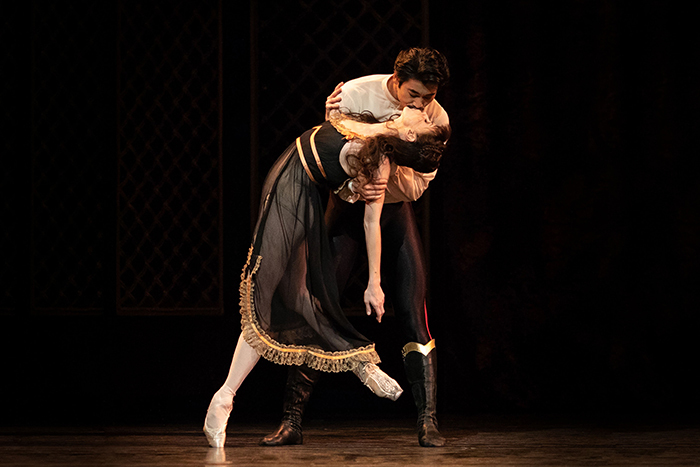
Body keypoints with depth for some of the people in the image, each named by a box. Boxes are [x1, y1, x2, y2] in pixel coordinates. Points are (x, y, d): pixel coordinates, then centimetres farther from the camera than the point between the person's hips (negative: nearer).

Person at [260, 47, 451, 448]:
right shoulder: (354, 94, -20)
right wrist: (355, 188, -36)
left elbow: (417, 185, -13)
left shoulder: (436, 120, -13)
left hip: (395, 208, 1)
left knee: (414, 314, -9)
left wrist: (387, 174, -34)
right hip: (348, 202, -1)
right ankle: (292, 420, -1)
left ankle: (428, 422, -4)